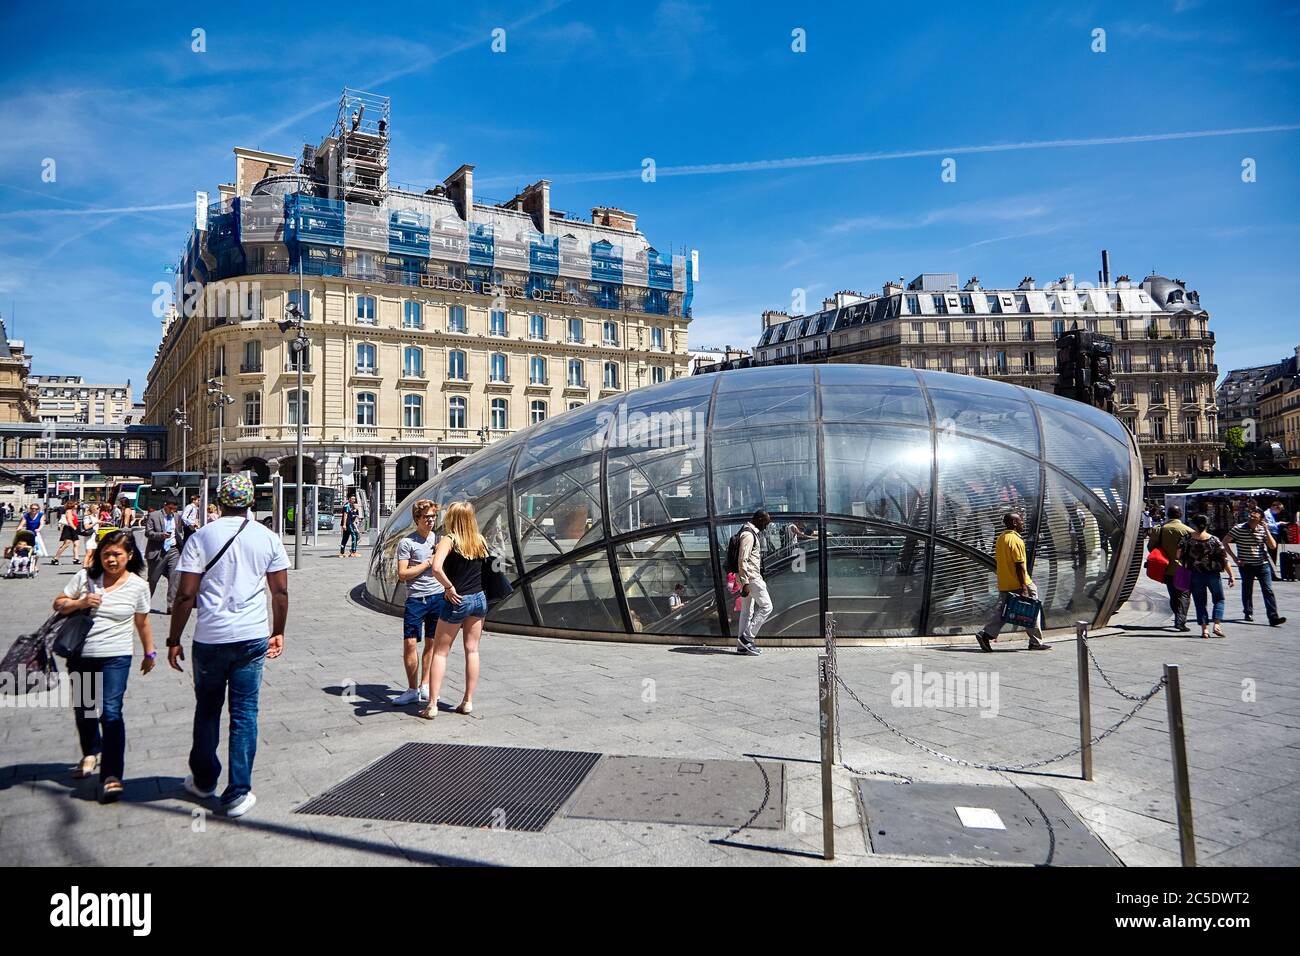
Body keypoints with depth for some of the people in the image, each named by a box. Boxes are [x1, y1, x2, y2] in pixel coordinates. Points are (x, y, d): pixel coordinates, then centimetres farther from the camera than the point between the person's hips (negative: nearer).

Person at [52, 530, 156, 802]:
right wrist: (79, 603, -15)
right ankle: (91, 752, 47)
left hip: (115, 657, -3)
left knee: (111, 711, -14)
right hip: (80, 655, 3)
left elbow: (142, 623, 7)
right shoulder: (84, 577, -2)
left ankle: (111, 775, -11)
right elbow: (58, 604, 6)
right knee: (82, 707, 20)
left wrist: (149, 652, 13)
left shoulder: (138, 585, -4)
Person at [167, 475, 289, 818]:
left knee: (207, 709, 18)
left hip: (210, 638, 0)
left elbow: (186, 595, -6)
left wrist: (174, 640, 3)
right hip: (252, 638, 1)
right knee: (245, 713, 6)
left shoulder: (201, 537, -4)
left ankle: (204, 780, 33)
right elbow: (281, 591, 3)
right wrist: (278, 632, 15)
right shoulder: (268, 538, 1)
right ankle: (238, 793, 8)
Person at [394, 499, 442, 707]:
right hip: (416, 598, -4)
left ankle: (425, 687, 19)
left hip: (438, 596, 4)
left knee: (432, 643, 8)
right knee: (410, 643, -4)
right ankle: (412, 690, 7)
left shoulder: (438, 539, 12)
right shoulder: (407, 542, -4)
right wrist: (428, 562, -9)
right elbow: (402, 575, -9)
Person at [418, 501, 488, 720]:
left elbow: (436, 568, -28)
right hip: (479, 599, 5)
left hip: (457, 601, -5)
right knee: (472, 650, 12)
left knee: (440, 652, 6)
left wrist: (449, 588, -17)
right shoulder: (480, 540, 4)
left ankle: (432, 705, 5)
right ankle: (468, 701, 17)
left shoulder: (448, 540, -13)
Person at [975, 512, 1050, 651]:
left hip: (1004, 585, 8)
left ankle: (985, 634, -5)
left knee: (1001, 611, 8)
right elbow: (1019, 566, -19)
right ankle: (1036, 642, 13)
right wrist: (1024, 587, -20)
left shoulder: (1000, 538, 12)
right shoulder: (1016, 540, -16)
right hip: (1017, 585, -8)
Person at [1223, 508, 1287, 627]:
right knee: (1247, 590, 12)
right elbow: (1225, 541, -3)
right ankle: (1248, 613, 30)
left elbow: (1273, 546, -5)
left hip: (1262, 564, 2)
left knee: (1268, 590, -6)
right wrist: (1234, 557, -7)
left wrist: (1266, 530, -12)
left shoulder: (1263, 529, 1)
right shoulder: (1239, 528, -8)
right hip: (1246, 565, -1)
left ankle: (1273, 617, -9)